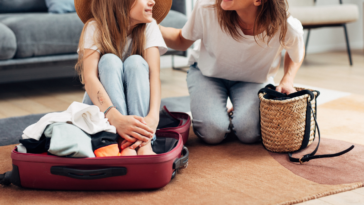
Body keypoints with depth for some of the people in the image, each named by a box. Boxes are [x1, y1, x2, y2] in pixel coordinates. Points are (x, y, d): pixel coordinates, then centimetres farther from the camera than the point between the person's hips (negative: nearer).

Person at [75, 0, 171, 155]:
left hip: (137, 103, 2)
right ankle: (124, 143, -45)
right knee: (109, 61, -27)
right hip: (102, 104, -1)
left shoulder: (149, 26, -9)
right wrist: (116, 118, -48)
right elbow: (89, 77, -30)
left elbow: (154, 74, -22)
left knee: (136, 62, -25)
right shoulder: (95, 27, -16)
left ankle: (144, 145, -43)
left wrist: (153, 116, -43)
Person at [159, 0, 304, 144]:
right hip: (208, 74, 0)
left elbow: (296, 54, 0)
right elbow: (182, 42, -9)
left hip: (253, 79, 0)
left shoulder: (287, 28, -28)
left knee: (249, 132, -26)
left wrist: (288, 80, -18)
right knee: (213, 132, -24)